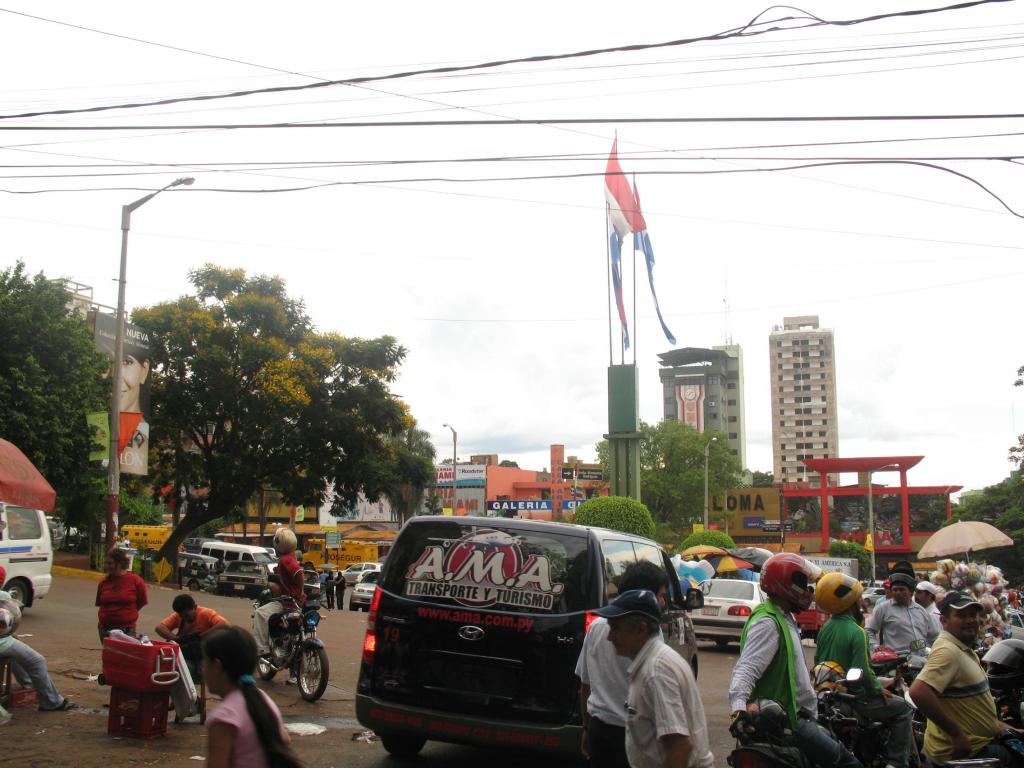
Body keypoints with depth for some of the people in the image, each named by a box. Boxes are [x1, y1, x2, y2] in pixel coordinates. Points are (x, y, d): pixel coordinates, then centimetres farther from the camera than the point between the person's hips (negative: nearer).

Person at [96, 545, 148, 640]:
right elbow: (100, 604, 16)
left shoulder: (135, 581, -7)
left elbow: (142, 602, 2)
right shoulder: (104, 583, 4)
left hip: (127, 630, -4)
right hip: (105, 629, 4)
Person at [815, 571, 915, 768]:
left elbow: (817, 662, 12)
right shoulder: (856, 632, -20)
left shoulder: (824, 628, 5)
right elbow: (864, 670, -23)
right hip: (855, 698, -8)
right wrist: (878, 691, -7)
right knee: (903, 709, 4)